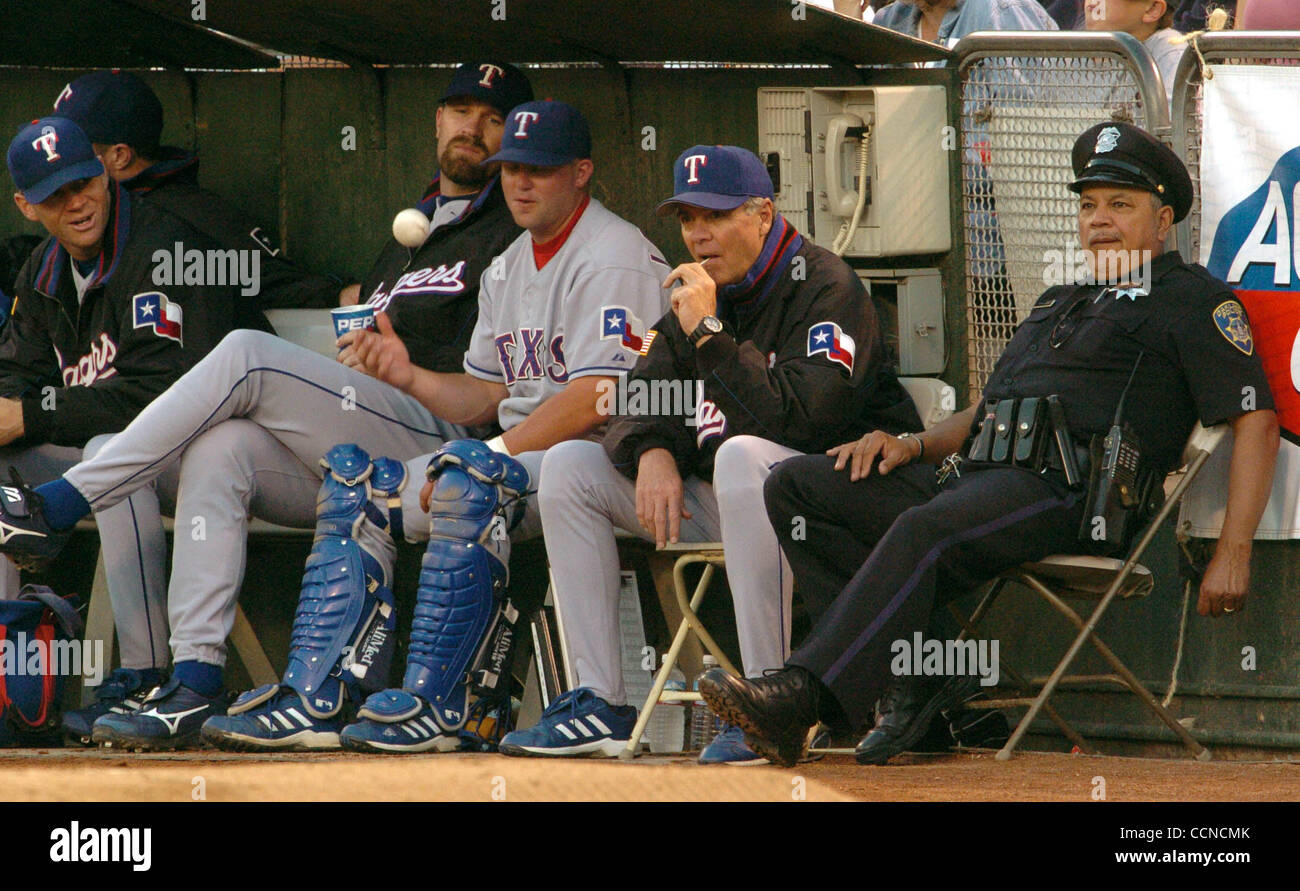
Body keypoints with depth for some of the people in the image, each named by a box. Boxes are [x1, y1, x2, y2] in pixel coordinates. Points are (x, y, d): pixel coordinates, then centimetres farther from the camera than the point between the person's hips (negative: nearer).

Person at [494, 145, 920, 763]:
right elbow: (635, 406, 10)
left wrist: (708, 335, -26)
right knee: (569, 465, 3)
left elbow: (796, 417, -27)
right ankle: (600, 706, -6)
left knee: (743, 457, -39)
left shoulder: (825, 289, -13)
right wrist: (653, 452, -13)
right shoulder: (698, 295, 12)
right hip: (719, 504, 9)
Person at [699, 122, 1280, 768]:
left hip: (1067, 490, -9)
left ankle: (805, 694, -49)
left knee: (925, 530, -38)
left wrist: (1232, 554, -13)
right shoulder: (1059, 303, 34)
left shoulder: (1193, 300, 9)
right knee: (796, 485, -7)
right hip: (977, 481, 9)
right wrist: (912, 446, 12)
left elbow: (1256, 420, -2)